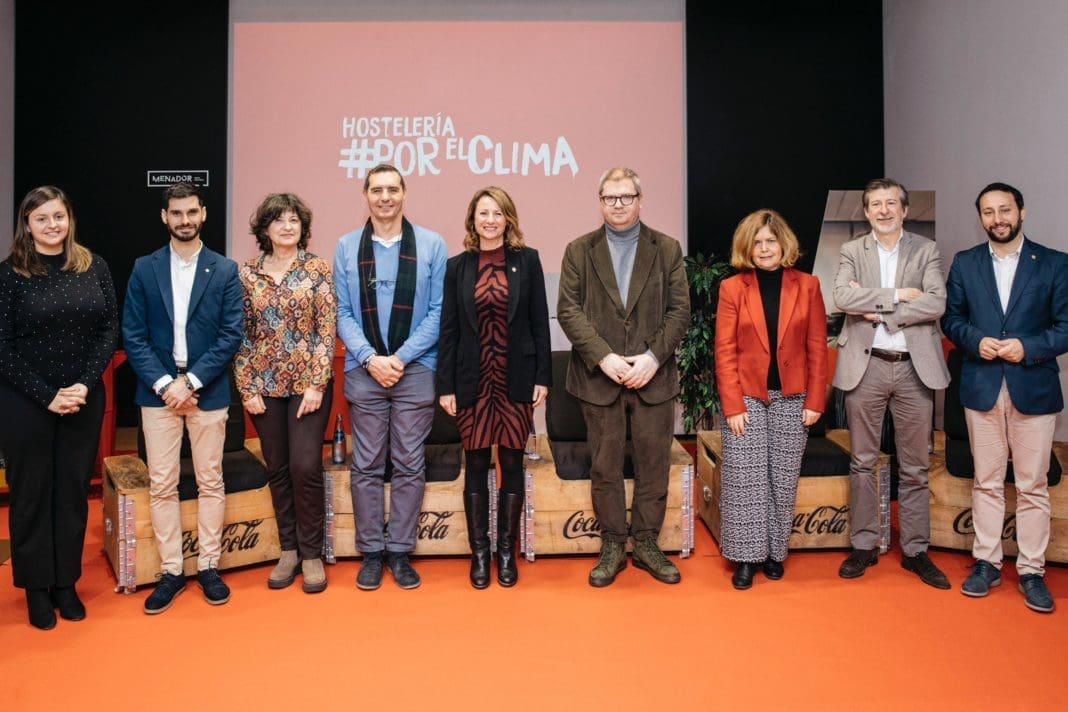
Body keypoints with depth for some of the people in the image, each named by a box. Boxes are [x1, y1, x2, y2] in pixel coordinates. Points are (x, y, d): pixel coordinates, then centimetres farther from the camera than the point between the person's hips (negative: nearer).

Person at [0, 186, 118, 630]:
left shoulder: (94, 267, 2)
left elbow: (110, 329, 1)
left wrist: (85, 384, -10)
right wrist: (46, 395, -13)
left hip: (84, 401, 3)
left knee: (73, 492, 10)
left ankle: (66, 582, 25)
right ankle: (36, 587, 24)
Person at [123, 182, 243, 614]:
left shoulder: (224, 270, 2)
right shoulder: (144, 269, 5)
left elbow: (231, 335, -4)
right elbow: (133, 335, 1)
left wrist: (191, 381, -12)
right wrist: (163, 383, -11)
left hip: (208, 391, -1)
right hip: (157, 390, 1)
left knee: (210, 482, 7)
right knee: (161, 485, 4)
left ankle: (209, 567, 19)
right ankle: (170, 571, 16)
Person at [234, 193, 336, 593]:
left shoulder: (317, 269, -1)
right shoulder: (247, 274, 5)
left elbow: (327, 330, -5)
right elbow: (242, 335, 5)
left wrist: (316, 384, -11)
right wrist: (247, 388, -1)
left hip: (308, 383, -3)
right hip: (265, 385, 3)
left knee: (306, 467, -6)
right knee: (277, 469, 9)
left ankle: (311, 554, 10)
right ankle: (288, 550, 23)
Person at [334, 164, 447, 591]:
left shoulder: (431, 245, 1)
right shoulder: (347, 247, 6)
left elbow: (438, 312, -2)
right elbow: (342, 313, 4)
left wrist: (401, 357, -11)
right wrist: (371, 358, -10)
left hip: (415, 368, -1)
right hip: (363, 369, 1)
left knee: (409, 465, 5)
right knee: (366, 465, 7)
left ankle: (400, 551, 16)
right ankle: (371, 552, 18)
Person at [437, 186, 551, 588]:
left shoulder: (527, 261, 3)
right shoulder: (457, 266, 5)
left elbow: (539, 322, 2)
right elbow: (448, 329, 4)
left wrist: (542, 377, -3)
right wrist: (446, 385, -1)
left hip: (516, 378, 0)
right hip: (473, 379, 1)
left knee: (512, 463, 6)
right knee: (476, 464, 6)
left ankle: (507, 551, 20)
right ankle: (479, 552, 19)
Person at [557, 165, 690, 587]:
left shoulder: (667, 249, 7)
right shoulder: (579, 251, 6)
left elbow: (679, 309, 2)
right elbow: (568, 310, -2)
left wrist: (654, 356, -11)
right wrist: (603, 357, -13)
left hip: (654, 376, 1)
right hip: (599, 377, 0)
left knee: (654, 462, 7)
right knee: (605, 465, 6)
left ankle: (646, 543, 22)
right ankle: (612, 545, 20)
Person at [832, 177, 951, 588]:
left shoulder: (925, 250, 6)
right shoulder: (852, 251, 6)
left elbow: (937, 303, -9)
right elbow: (842, 298, -12)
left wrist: (878, 312, -14)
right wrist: (897, 295, -13)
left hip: (914, 367, 0)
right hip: (865, 366, 0)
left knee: (914, 467, 7)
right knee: (863, 462, 7)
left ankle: (915, 551, 19)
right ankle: (863, 546, 18)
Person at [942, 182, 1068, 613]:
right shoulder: (964, 263, 7)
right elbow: (951, 318, 8)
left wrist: (1028, 347, -17)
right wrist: (976, 340, -11)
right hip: (981, 387, 2)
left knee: (1032, 486, 4)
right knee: (987, 482, 10)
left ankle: (1031, 571, 15)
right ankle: (986, 563, 20)